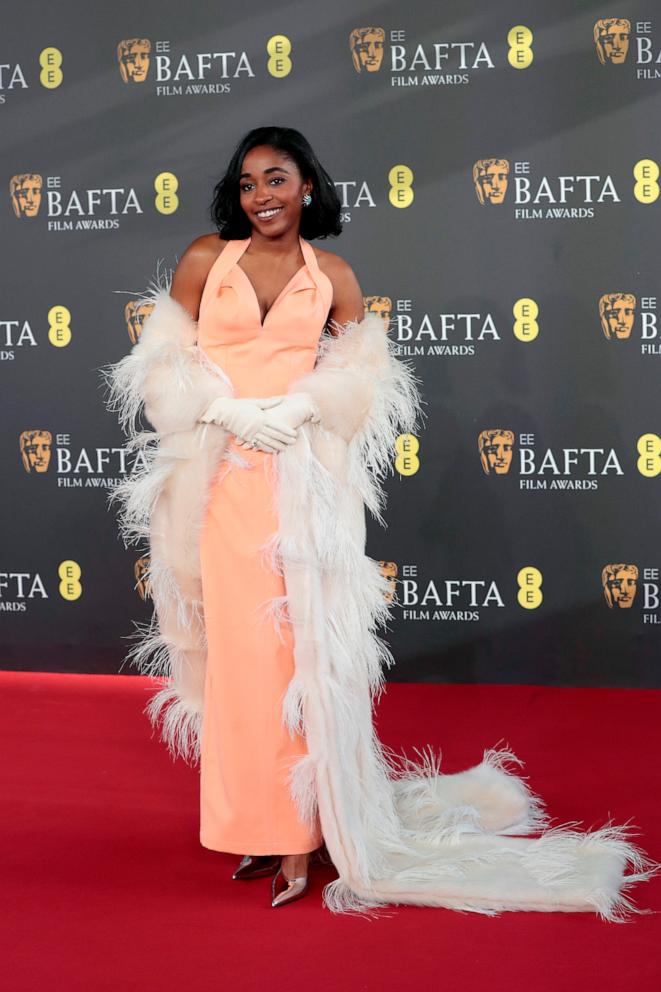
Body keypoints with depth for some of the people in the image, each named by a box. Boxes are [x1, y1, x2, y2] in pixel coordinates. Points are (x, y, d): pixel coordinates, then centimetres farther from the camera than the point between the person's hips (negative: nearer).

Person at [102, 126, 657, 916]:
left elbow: (359, 377, 7)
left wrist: (295, 408, -10)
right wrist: (229, 412, -10)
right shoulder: (205, 259, 7)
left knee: (298, 645, -3)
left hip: (302, 479, -1)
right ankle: (257, 821, 16)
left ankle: (300, 826, 5)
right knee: (236, 646, 4)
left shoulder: (333, 276, 8)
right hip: (220, 479, 1)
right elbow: (167, 360, 5)